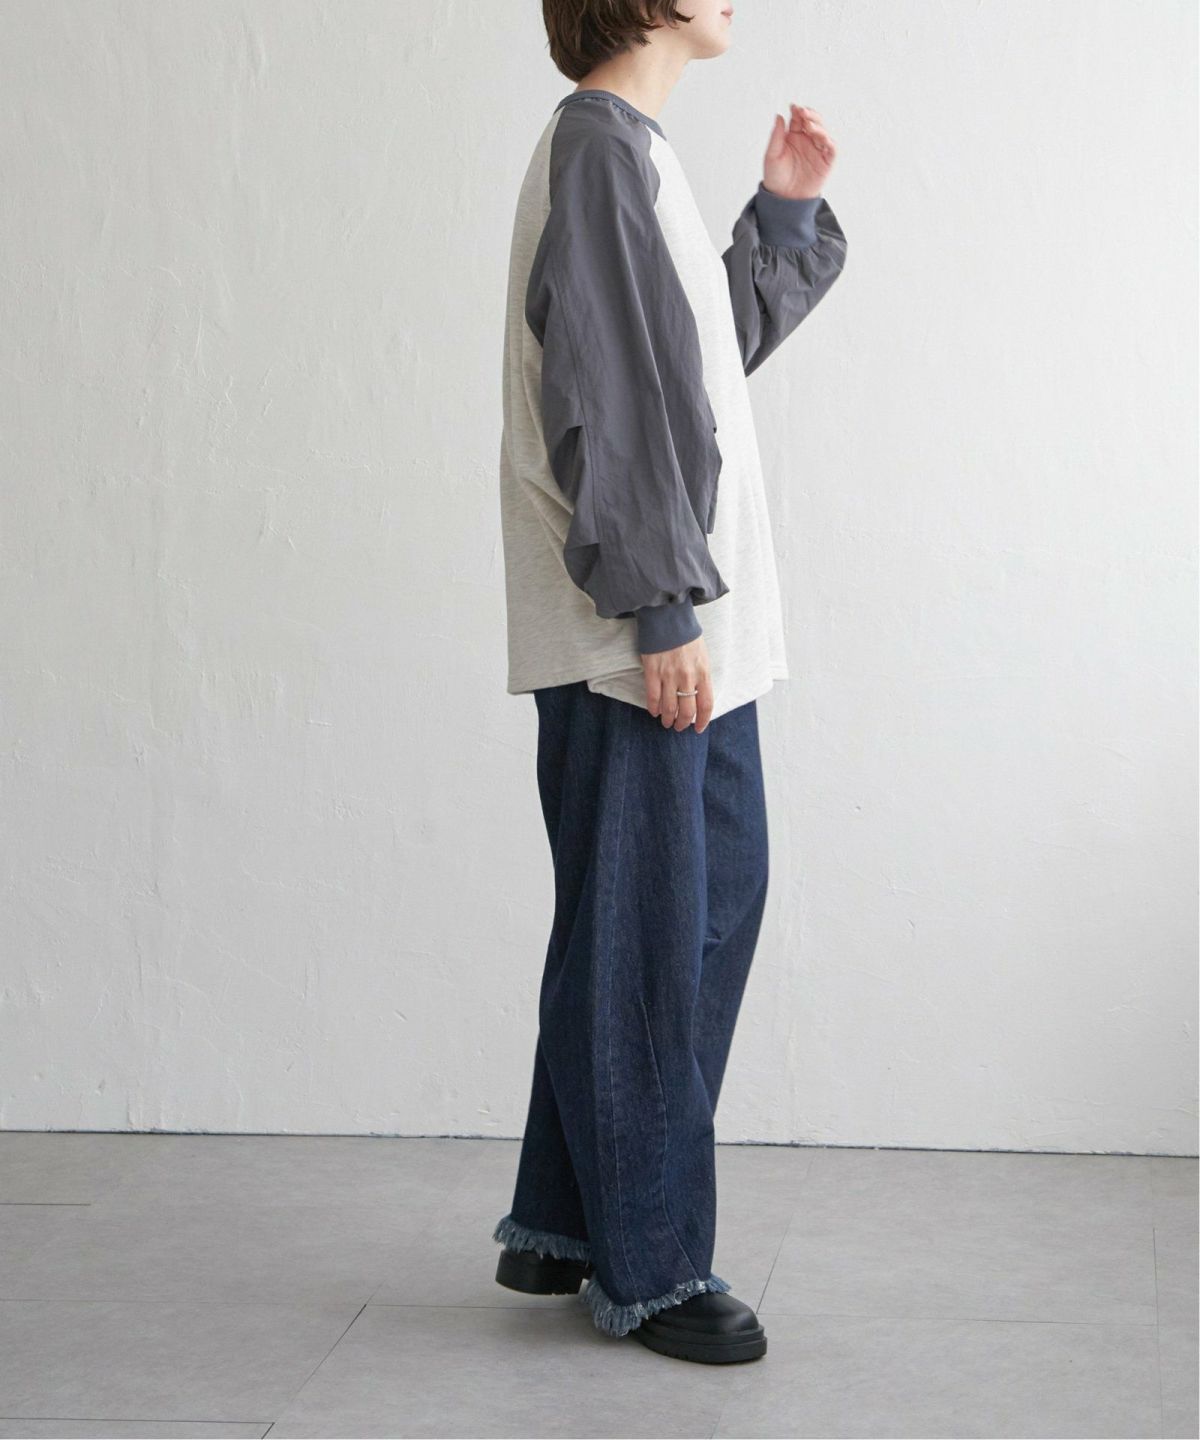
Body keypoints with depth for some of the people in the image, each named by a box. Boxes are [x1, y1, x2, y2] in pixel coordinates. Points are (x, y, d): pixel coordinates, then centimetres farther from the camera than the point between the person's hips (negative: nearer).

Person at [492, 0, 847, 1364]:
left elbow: (718, 344, 28)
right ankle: (645, 1266, 11)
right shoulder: (596, 145, -12)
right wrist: (662, 610, -21)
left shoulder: (634, 148, 19)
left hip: (693, 631, 10)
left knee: (720, 896, 16)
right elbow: (603, 403, -19)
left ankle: (563, 1223, 26)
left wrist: (785, 211, 18)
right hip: (636, 639, -10)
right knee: (643, 945, -2)